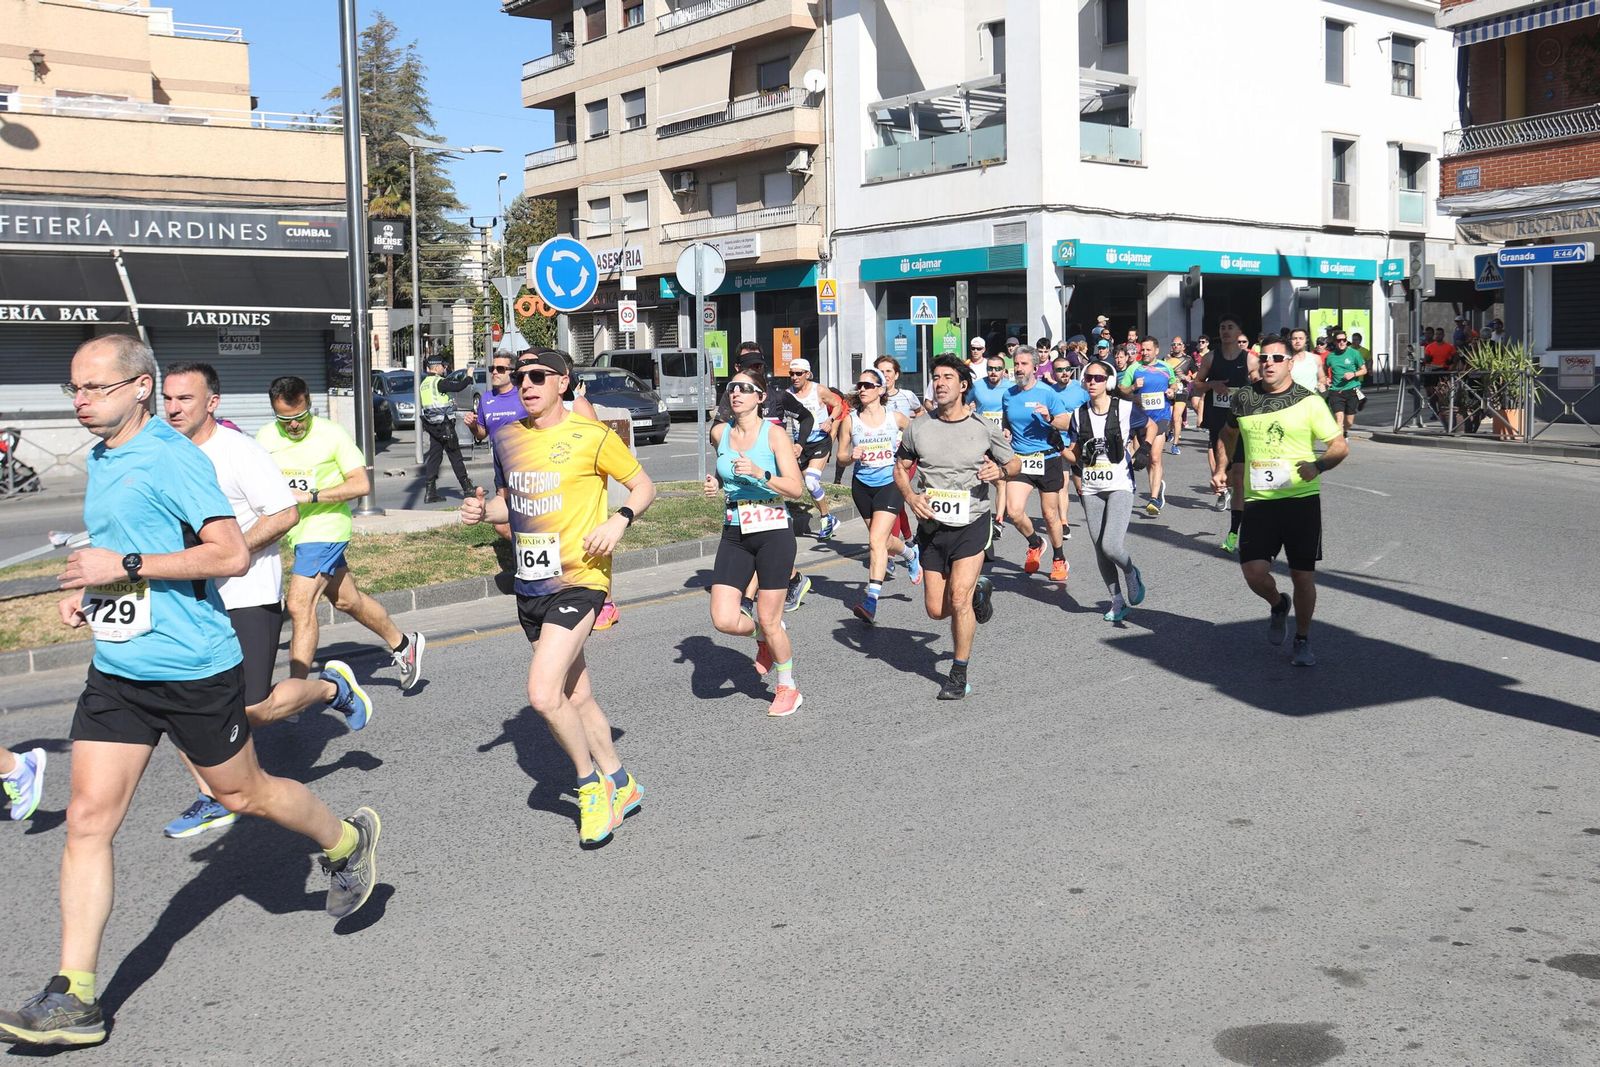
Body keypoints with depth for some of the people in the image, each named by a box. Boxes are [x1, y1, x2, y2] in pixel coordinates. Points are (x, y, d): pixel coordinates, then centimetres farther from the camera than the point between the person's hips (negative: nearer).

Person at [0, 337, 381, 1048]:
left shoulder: (172, 457, -15)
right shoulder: (100, 459, 11)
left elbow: (232, 555, -22)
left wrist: (127, 566, -23)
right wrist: (86, 588, 9)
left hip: (193, 668, -7)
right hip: (116, 670, 7)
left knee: (241, 793, 11)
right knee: (87, 820, 0)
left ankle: (348, 842, 39)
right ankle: (74, 998, 4)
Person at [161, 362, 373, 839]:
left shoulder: (238, 451, -14)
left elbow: (284, 514, -17)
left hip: (246, 596, -7)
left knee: (252, 710, -8)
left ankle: (334, 687, 19)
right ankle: (212, 799, 16)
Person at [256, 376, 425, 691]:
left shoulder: (331, 434, -11)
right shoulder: (265, 438, 3)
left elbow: (362, 484, -14)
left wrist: (311, 496, -22)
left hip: (326, 527, -6)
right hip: (295, 532, 6)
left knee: (299, 604, -15)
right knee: (346, 600, 17)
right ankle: (403, 644, 36)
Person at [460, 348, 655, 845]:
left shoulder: (592, 436, -9)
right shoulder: (509, 437, 9)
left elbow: (644, 485, -1)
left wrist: (619, 520, -19)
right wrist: (483, 510, 2)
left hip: (579, 578, -7)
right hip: (530, 584, 7)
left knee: (543, 694, -18)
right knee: (576, 697, 14)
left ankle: (591, 785, 4)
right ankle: (620, 785, 31)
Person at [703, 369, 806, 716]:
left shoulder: (773, 433, -8)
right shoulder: (719, 433, 5)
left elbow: (796, 487, -11)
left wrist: (760, 474, -24)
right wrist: (716, 483, 6)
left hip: (773, 532, -4)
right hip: (734, 534, 4)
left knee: (769, 621, 1)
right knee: (724, 619, -7)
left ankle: (788, 689, 23)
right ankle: (763, 634, 27)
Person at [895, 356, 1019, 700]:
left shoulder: (984, 430, -4)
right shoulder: (917, 429, 0)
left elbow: (1015, 463, 9)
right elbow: (900, 468, 12)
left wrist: (999, 471, -14)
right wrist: (910, 496, -8)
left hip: (970, 525, -3)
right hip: (931, 527, 3)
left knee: (958, 600, -14)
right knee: (936, 610, 6)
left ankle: (959, 674, 3)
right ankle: (979, 591, 39)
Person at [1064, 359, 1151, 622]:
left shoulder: (1125, 408, -5)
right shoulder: (1079, 414, 6)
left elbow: (1150, 426, 13)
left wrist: (1145, 445, -3)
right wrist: (1059, 448, -3)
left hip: (1120, 486, -4)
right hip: (1091, 490, 4)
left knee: (1111, 547, -17)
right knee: (1100, 551, 7)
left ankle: (1131, 574, 17)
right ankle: (1117, 603, 23)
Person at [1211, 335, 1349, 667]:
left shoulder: (1309, 401, -2)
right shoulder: (1243, 399, 8)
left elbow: (1340, 445, -3)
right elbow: (1228, 434, 28)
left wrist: (1319, 466, -22)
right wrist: (1221, 468, 18)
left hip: (1302, 499, -2)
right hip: (1258, 500, 2)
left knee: (1303, 575, 3)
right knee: (1254, 572, -9)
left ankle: (1303, 640, 24)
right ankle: (1278, 605, 26)